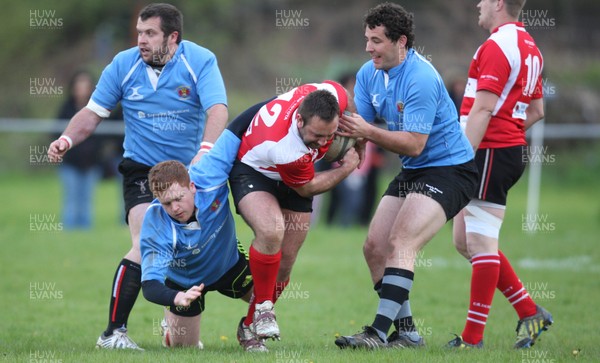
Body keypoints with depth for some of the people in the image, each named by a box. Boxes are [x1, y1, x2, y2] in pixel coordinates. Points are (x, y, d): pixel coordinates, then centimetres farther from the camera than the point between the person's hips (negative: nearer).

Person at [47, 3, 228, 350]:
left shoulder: (201, 61, -12)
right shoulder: (124, 64, -5)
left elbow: (217, 110, -24)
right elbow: (94, 112, 2)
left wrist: (205, 151, -42)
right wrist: (67, 139, -17)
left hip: (191, 171, 1)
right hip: (142, 169, -1)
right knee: (147, 246, -20)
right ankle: (114, 332, -19)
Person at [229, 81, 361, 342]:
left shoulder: (332, 94, -31)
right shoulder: (282, 147, -43)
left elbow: (348, 105, 0)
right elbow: (307, 188, -21)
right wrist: (347, 167, -12)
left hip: (292, 177, 6)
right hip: (254, 172, -6)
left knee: (285, 261, 3)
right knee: (271, 231, -35)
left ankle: (250, 327, 20)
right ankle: (262, 308, -15)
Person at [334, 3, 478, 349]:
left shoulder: (421, 79, -23)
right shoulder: (368, 74, 4)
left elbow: (414, 144, -25)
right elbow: (358, 126, 4)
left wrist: (368, 131, -31)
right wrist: (344, 130, -18)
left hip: (449, 169, -9)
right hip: (412, 173, 9)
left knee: (401, 244, -22)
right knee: (375, 246, 1)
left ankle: (379, 333, -27)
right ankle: (406, 332, 7)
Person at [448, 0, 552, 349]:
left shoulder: (497, 46, -14)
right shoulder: (528, 46, 17)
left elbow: (482, 110, -20)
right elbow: (537, 111, 23)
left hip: (491, 151, -10)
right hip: (511, 149, 10)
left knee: (481, 244, -6)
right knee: (466, 241, 13)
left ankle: (473, 338, -4)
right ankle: (530, 313, 14)